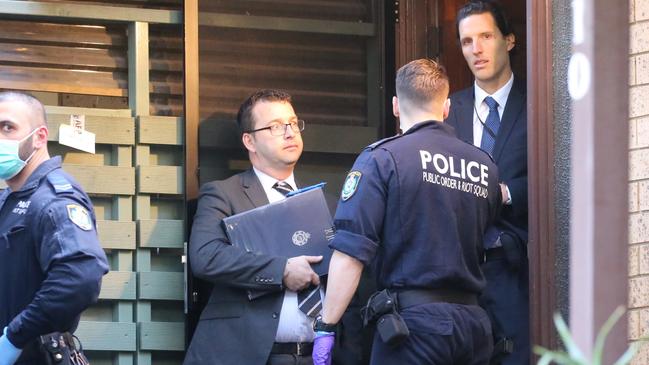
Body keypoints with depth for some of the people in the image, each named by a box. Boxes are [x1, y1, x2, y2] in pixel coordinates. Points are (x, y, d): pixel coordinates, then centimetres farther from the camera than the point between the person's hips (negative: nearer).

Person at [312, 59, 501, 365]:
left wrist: (325, 327, -8)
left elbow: (350, 253, -10)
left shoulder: (381, 159, -4)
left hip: (414, 318, -5)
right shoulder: (486, 167, 11)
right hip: (474, 322, 5)